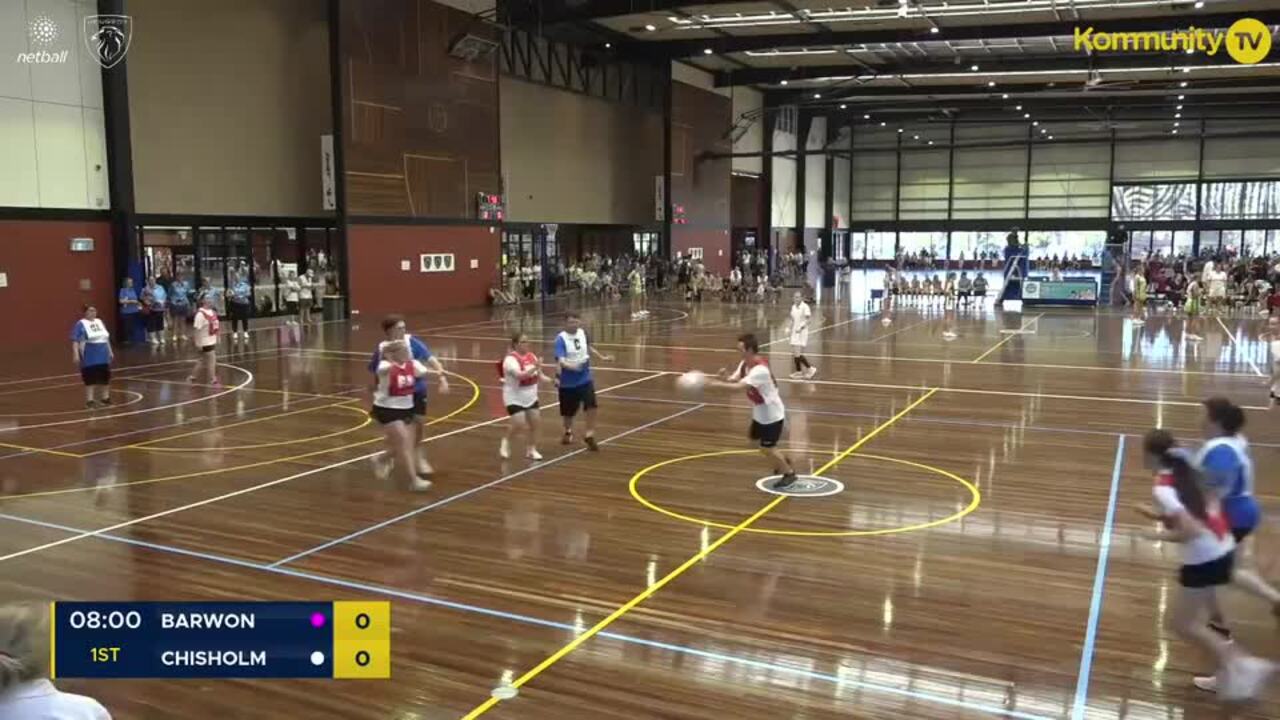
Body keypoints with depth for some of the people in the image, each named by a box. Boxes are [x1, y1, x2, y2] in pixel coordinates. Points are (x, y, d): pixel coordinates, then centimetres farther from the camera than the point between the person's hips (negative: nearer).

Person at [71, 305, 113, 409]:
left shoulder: (100, 322, 15)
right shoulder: (80, 324, -6)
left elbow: (106, 338, 22)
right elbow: (75, 341, -12)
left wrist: (110, 351, 20)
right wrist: (75, 354, -21)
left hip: (103, 356, 6)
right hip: (89, 358, -6)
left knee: (105, 377, 9)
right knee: (90, 379, -4)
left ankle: (105, 398, 20)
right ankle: (90, 400, 0)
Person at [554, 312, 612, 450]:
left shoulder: (582, 333, -1)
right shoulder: (561, 338, -18)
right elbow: (560, 360, -31)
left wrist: (602, 357, 28)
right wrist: (570, 366, -49)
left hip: (585, 378, 3)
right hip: (568, 381, -3)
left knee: (591, 405, -14)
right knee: (568, 411, 13)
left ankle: (589, 434, 2)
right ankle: (568, 431, 43)